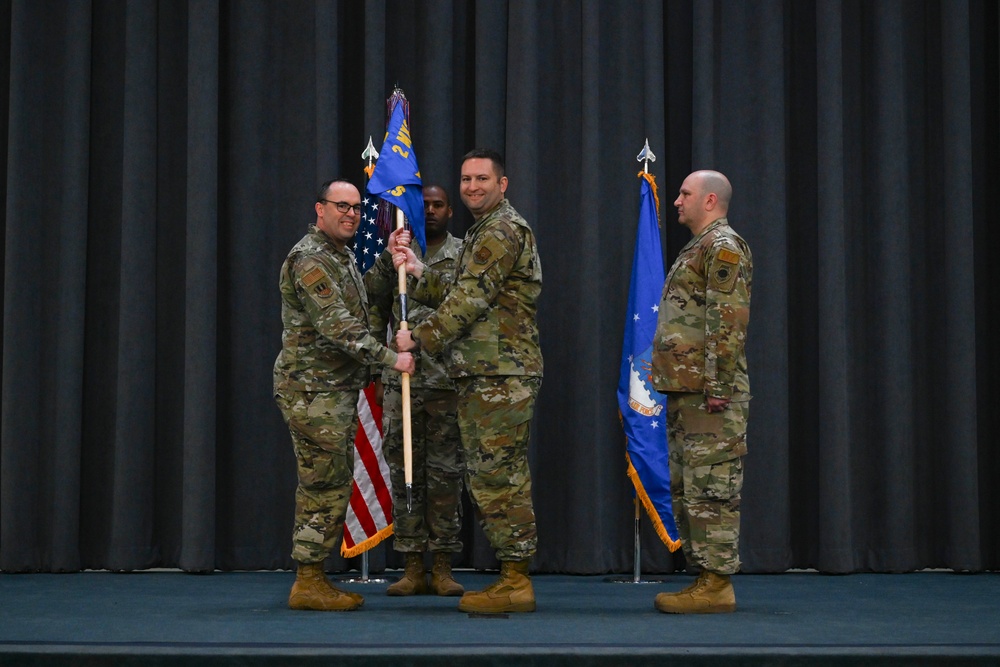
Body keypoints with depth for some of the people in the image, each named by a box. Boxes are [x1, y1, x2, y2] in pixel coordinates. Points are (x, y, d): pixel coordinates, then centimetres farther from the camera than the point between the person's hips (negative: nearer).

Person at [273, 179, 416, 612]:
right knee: (326, 484, -10)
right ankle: (308, 582, -4)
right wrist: (390, 358, -25)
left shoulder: (343, 257, 19)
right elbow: (337, 325, -24)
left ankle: (313, 579, 16)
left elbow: (369, 302, 20)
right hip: (313, 391, -10)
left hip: (337, 389, 10)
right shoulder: (309, 259, -15)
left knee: (328, 486, 11)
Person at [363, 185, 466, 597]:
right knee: (404, 471, 3)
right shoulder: (392, 257, 9)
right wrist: (378, 373, 6)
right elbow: (374, 314, 12)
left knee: (445, 472, 1)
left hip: (448, 380, -2)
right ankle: (412, 567, 10)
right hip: (400, 380, 2)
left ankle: (442, 567, 8)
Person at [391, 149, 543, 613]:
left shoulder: (503, 230, -10)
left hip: (501, 375, -11)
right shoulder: (483, 233, 24)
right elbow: (456, 296, 19)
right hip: (482, 374, 11)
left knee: (498, 476, -10)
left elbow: (470, 299, -16)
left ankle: (515, 583, -5)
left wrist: (420, 338, -11)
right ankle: (512, 578, 16)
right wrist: (416, 269, 8)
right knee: (490, 477, 11)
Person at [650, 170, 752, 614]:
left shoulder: (724, 247, -9)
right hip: (684, 391, 11)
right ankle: (705, 576, 17)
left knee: (711, 490, -9)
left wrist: (718, 385, -23)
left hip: (710, 394, -11)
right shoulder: (699, 249, 23)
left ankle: (716, 585, -7)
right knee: (685, 489, 12)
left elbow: (729, 322, -18)